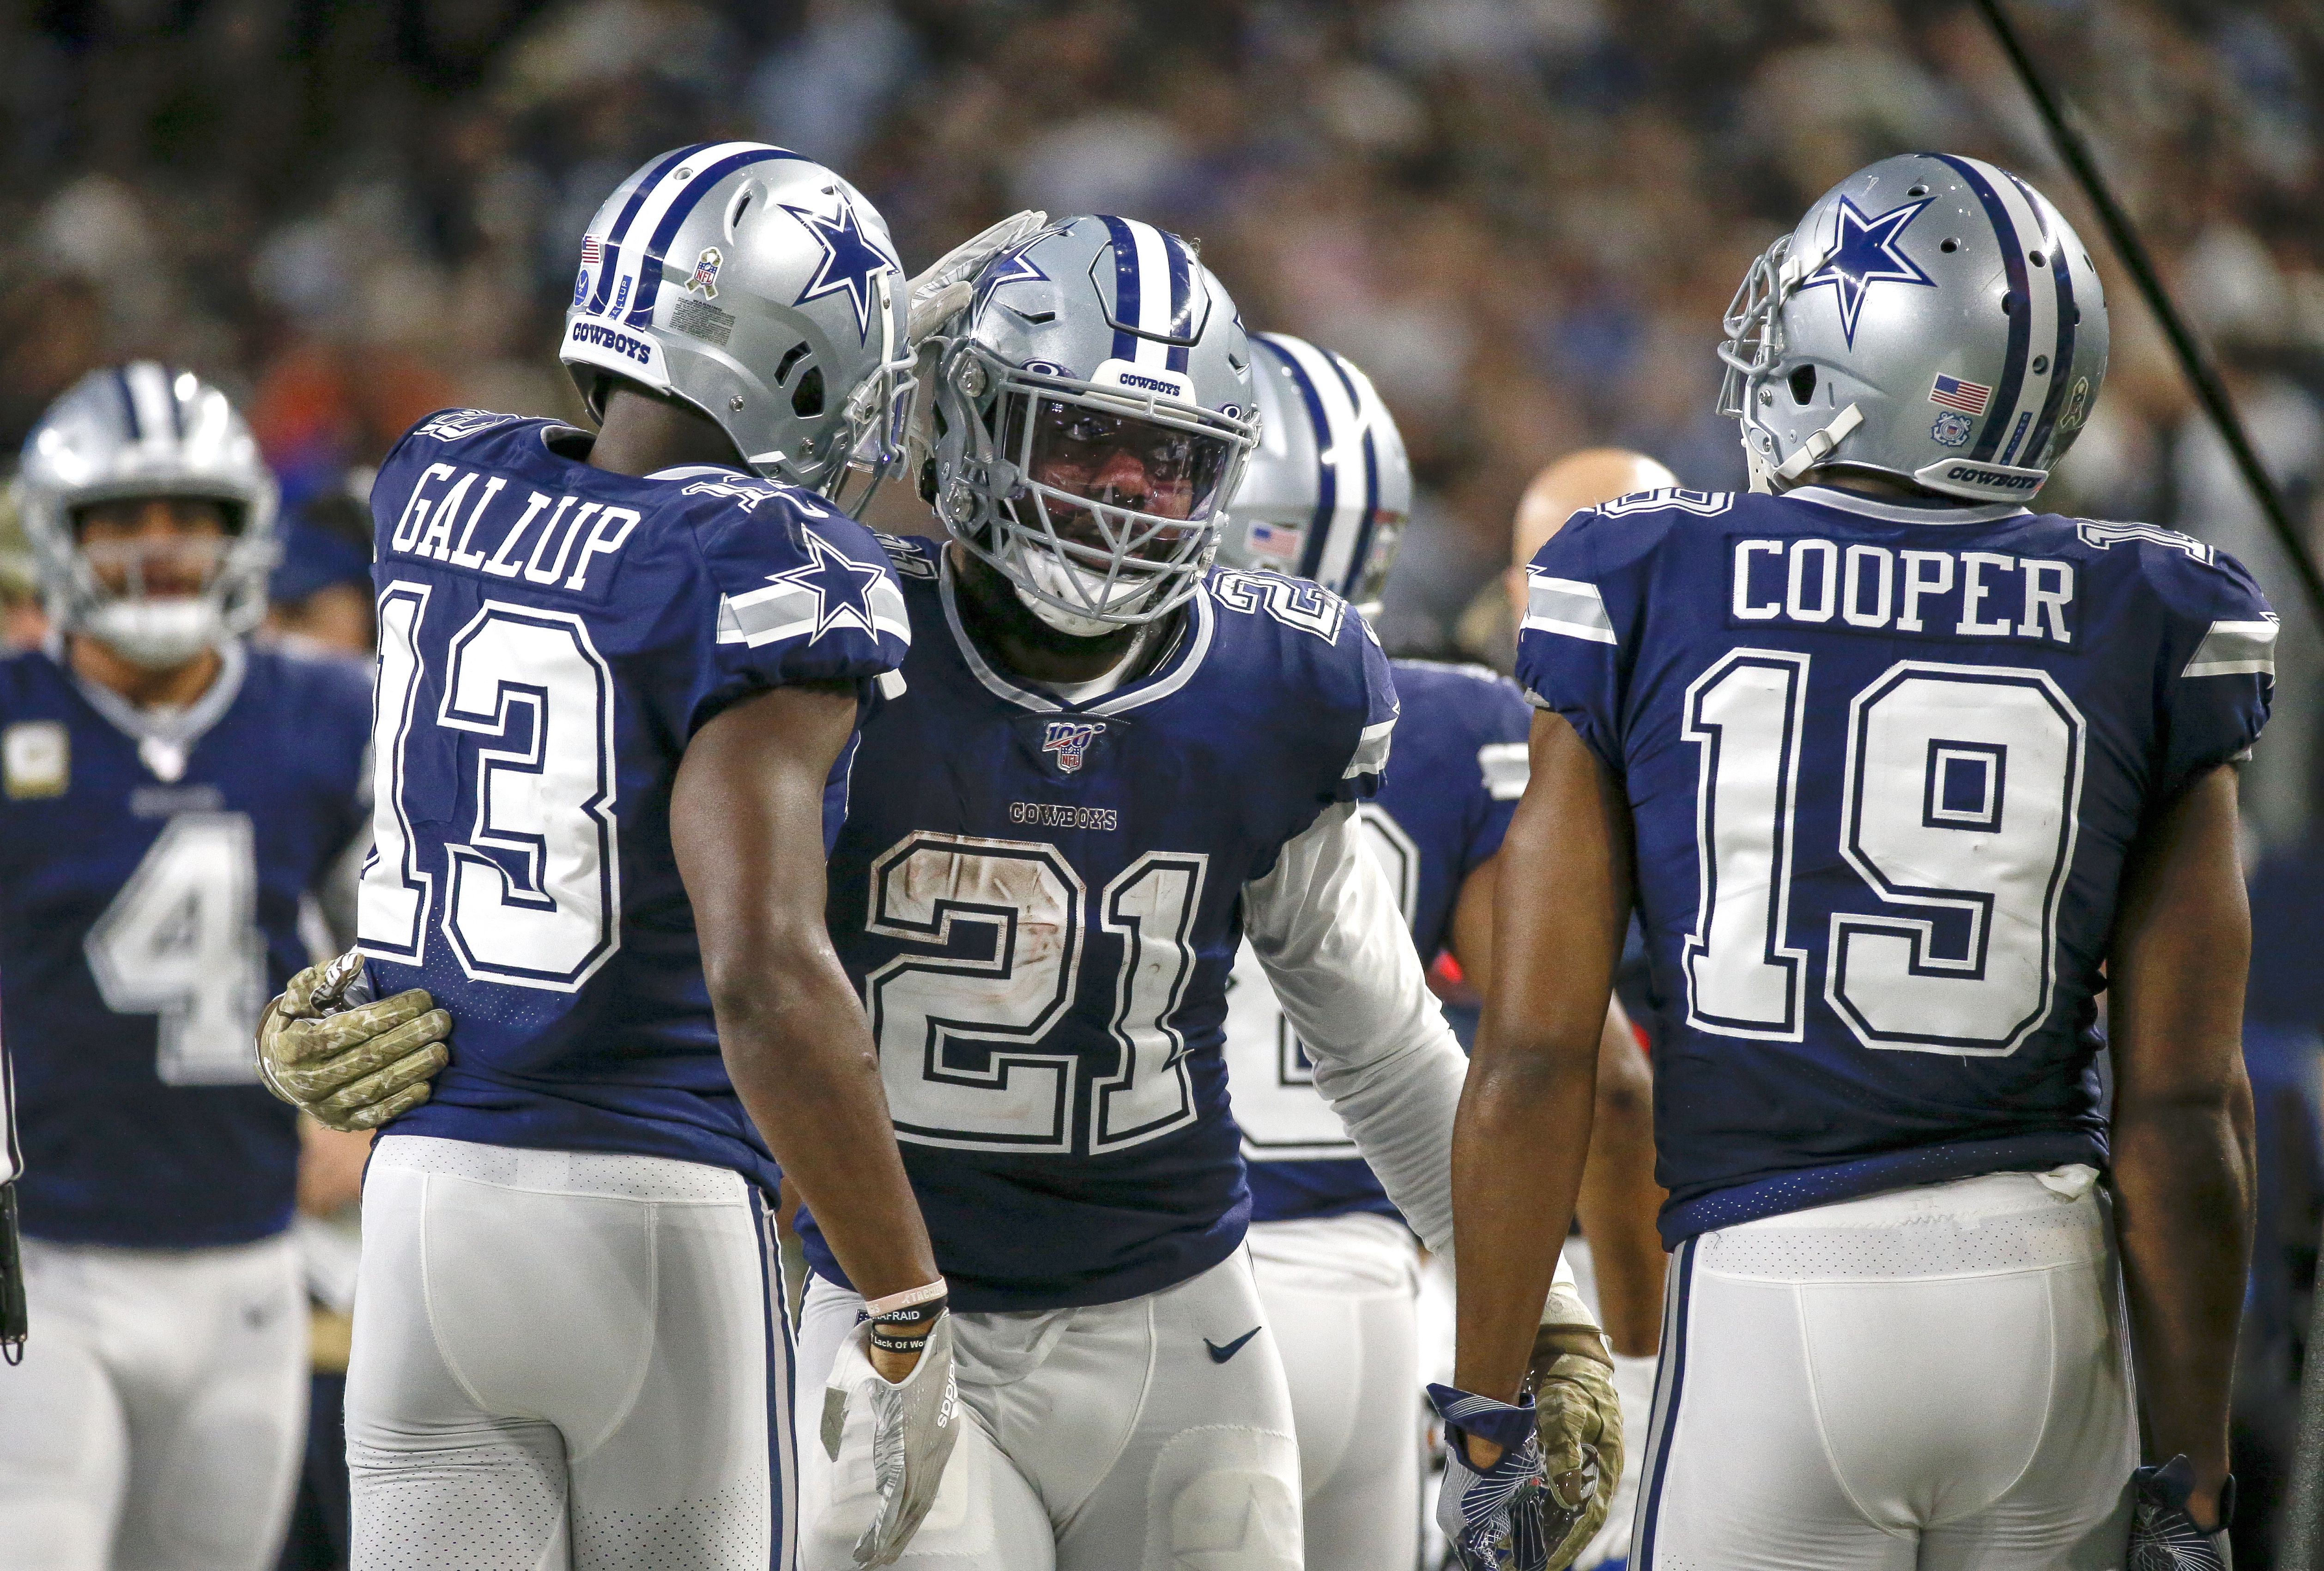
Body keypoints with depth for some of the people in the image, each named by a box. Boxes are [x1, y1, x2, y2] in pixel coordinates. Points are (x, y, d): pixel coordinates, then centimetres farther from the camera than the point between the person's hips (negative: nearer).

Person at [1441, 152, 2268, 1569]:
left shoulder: (1643, 598, 0)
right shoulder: (2149, 632, 3)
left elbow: (1535, 1060, -2)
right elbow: (2184, 1109, 1)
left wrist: (1486, 1427, 5)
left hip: (1769, 1294, -2)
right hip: (2045, 1291, 2)